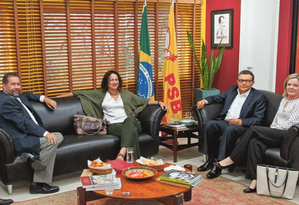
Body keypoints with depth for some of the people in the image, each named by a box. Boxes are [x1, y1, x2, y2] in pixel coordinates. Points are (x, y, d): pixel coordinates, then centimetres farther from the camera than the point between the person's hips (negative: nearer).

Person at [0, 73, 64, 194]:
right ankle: (39, 184, -20)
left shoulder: (15, 96, 16)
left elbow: (27, 95, 40)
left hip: (29, 135, 11)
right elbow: (23, 122, -23)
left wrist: (44, 98, 23)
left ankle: (32, 154, -14)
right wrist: (45, 133, -28)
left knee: (59, 137, 8)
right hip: (21, 141, -11)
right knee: (51, 142, -26)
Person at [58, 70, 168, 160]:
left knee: (130, 119, -39)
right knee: (132, 131, -37)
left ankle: (121, 154, -54)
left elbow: (143, 101, 23)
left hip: (129, 123, 2)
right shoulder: (100, 94, 18)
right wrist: (60, 96, 10)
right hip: (112, 125, -2)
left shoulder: (125, 94, 24)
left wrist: (159, 102, 10)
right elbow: (80, 93, 15)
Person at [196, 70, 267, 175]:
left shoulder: (259, 97, 2)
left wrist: (241, 121, -21)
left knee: (230, 129, -37)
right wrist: (205, 101, 6)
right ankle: (211, 158, -16)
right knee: (209, 124, -25)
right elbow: (217, 98, 28)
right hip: (224, 121, 5)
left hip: (242, 126, -5)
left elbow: (258, 119, -5)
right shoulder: (232, 90, 18)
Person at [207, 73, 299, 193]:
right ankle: (255, 180, -34)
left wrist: (273, 129, -6)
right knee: (254, 142, -28)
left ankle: (230, 160, -18)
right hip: (275, 135, 7)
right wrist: (270, 131, 4)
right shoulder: (284, 100, 24)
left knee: (253, 130, -25)